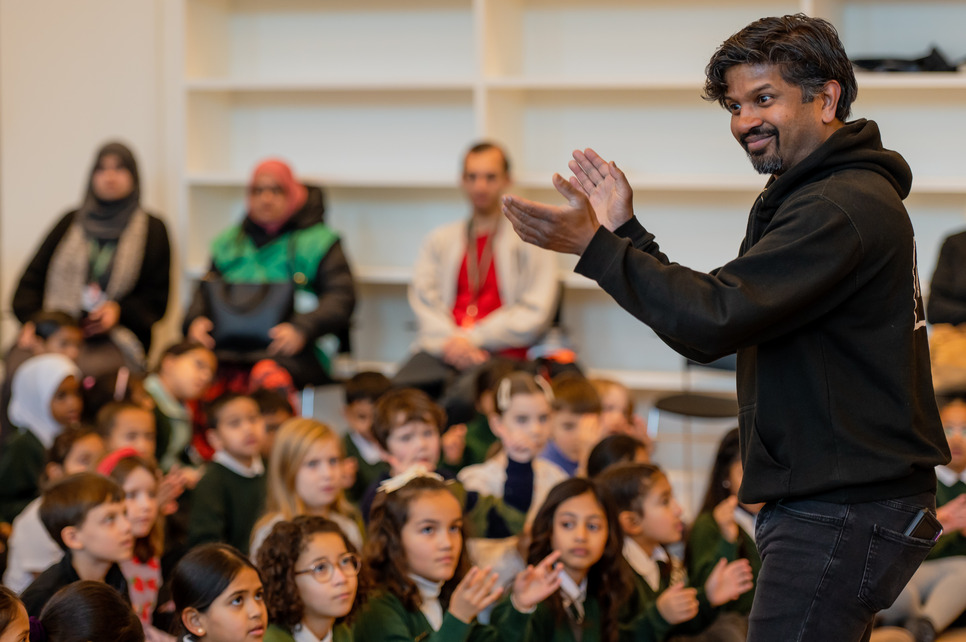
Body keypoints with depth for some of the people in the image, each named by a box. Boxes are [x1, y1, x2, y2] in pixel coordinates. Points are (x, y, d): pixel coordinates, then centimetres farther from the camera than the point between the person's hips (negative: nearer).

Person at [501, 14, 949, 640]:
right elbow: (712, 327, 16)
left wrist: (593, 247, -18)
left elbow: (713, 321, -25)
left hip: (844, 517, -11)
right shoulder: (803, 198, 19)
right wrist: (625, 233, 9)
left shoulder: (843, 210, -17)